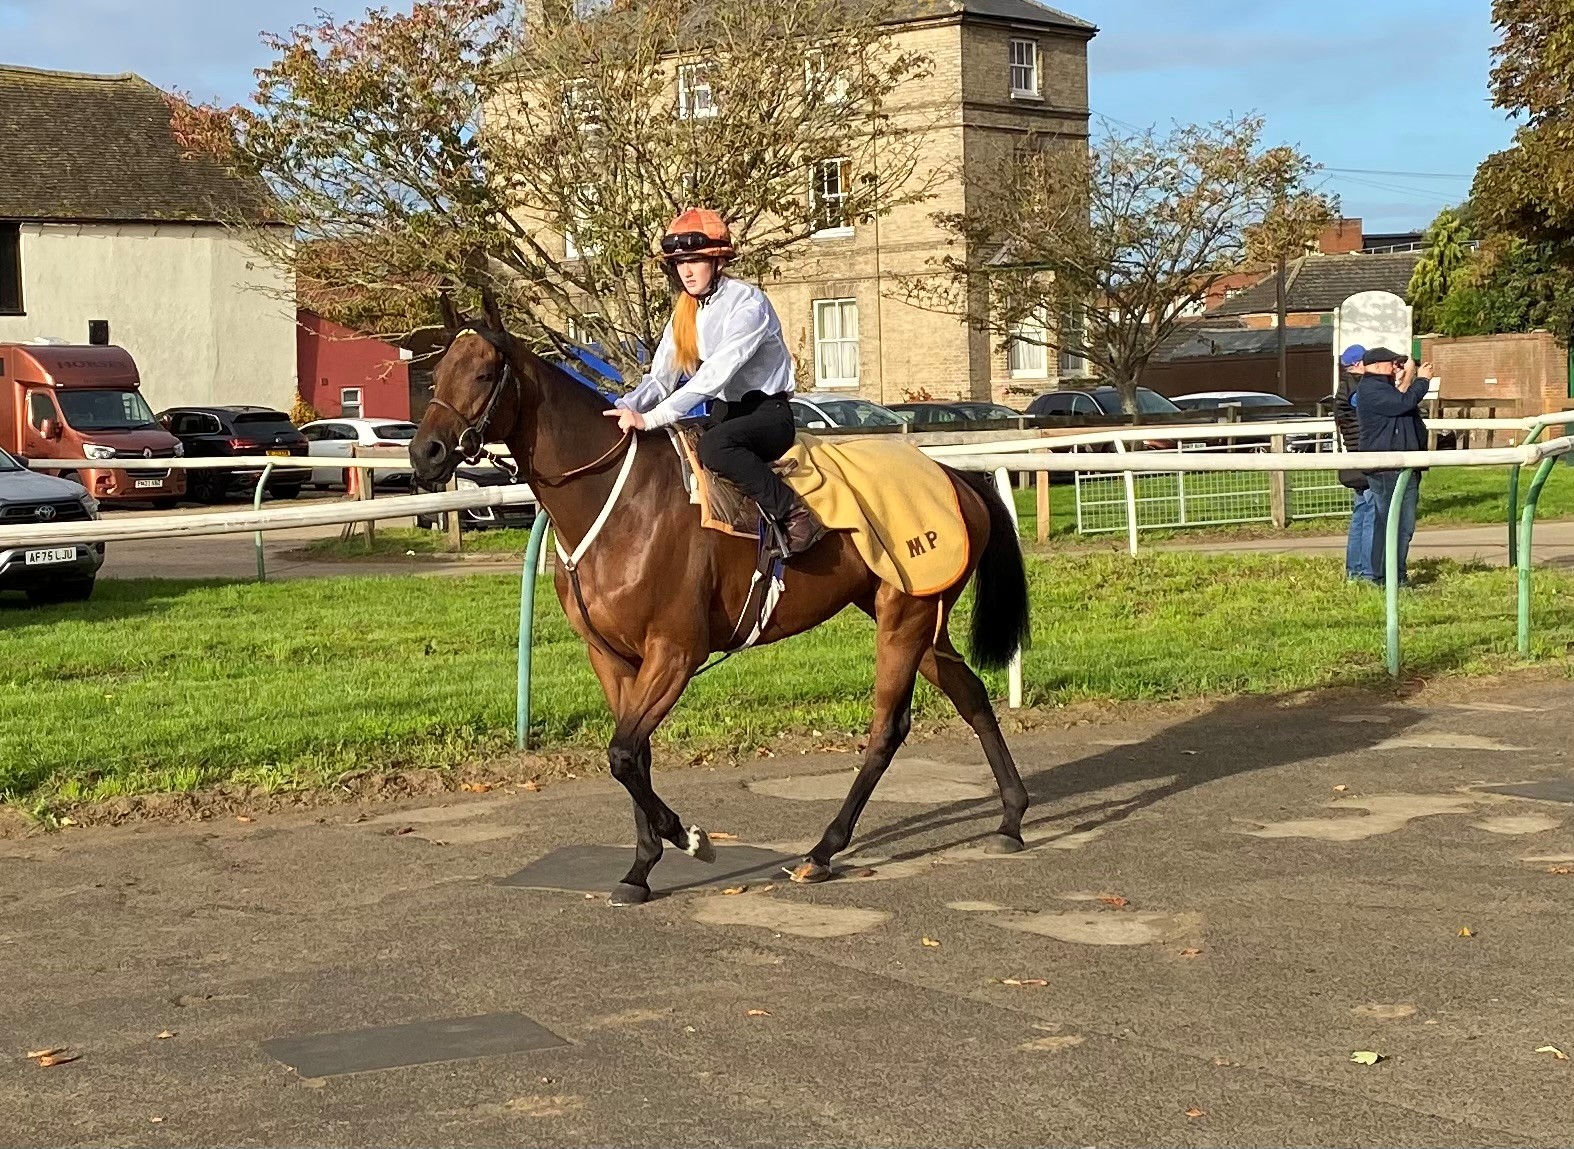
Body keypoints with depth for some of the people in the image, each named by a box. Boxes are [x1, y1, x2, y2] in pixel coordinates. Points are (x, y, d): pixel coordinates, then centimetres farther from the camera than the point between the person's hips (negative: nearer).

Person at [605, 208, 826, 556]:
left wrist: (652, 418, -37)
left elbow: (717, 373, -29)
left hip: (768, 413, -8)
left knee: (713, 445, -38)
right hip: (726, 413, 8)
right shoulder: (684, 314, 8)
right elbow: (660, 379, 2)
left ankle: (794, 513, -28)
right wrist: (625, 409, -21)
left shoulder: (747, 302, -17)